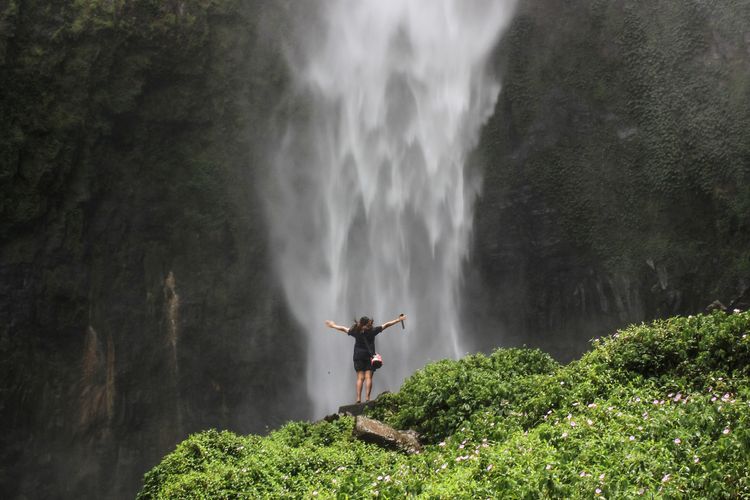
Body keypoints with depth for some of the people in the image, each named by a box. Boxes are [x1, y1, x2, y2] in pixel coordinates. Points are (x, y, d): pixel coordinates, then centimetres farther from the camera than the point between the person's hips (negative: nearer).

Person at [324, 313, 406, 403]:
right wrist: (398, 320, 6)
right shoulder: (372, 331, -8)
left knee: (360, 378, 4)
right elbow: (386, 325, -2)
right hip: (369, 356, -2)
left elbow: (343, 329, 10)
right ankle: (367, 398, -10)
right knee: (368, 377, -2)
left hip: (358, 356, 2)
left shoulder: (356, 332, -3)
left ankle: (358, 398, -3)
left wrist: (332, 325, 26)